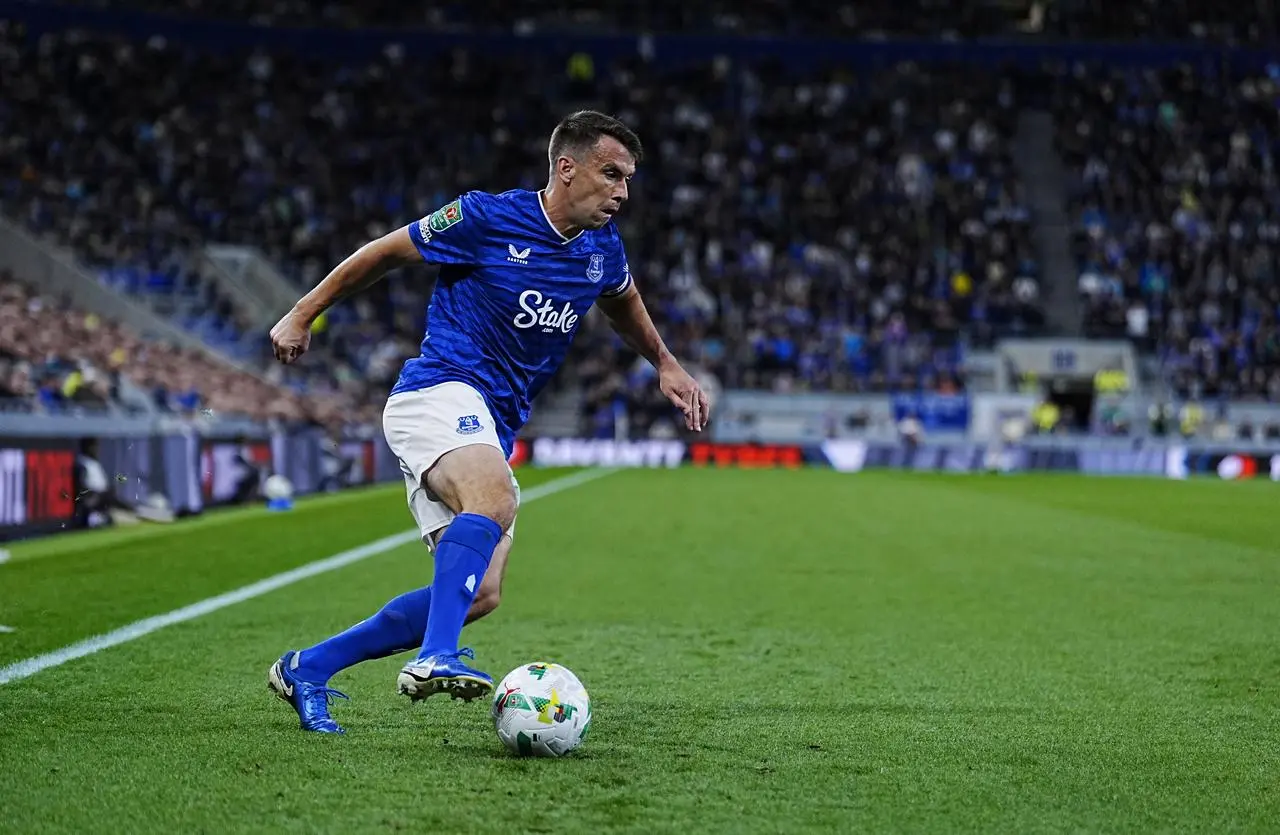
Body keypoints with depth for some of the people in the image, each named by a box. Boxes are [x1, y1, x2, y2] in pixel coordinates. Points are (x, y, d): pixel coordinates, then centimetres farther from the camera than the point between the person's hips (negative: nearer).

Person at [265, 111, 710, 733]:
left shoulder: (602, 250, 9)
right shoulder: (488, 217, -9)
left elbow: (624, 305, 35)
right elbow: (384, 253, 3)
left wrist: (666, 366, 27)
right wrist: (304, 313, 8)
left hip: (492, 432, 7)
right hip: (437, 393, -7)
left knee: (479, 595, -4)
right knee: (495, 499, -37)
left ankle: (307, 669, 6)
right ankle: (434, 658, -47)